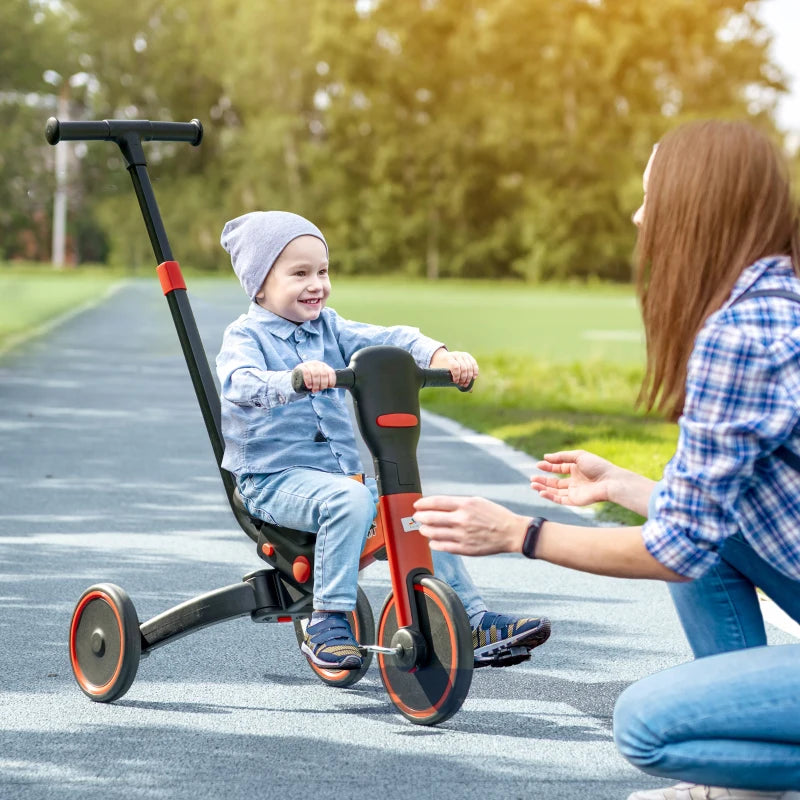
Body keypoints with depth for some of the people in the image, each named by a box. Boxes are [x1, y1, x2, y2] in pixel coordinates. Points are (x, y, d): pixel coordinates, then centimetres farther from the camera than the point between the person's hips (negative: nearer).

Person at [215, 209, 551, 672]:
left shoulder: (328, 328, 12)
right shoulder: (246, 336, -6)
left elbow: (387, 341, -3)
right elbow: (241, 384, -29)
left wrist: (440, 356, -22)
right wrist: (295, 378, -48)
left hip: (343, 472, 7)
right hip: (274, 478, -7)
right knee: (348, 500, -33)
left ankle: (474, 622, 2)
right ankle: (328, 624, -27)